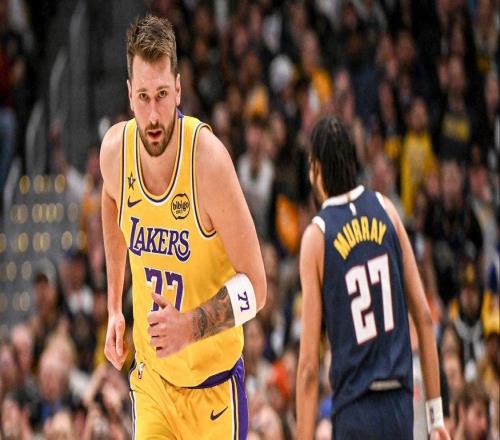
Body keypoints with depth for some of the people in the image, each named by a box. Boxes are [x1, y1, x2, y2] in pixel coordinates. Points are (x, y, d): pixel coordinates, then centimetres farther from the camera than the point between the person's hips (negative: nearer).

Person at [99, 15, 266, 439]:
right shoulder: (115, 150, -9)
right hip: (152, 376, 3)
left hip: (213, 383, -3)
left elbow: (254, 287, -18)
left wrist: (190, 326, -32)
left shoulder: (208, 160, -23)